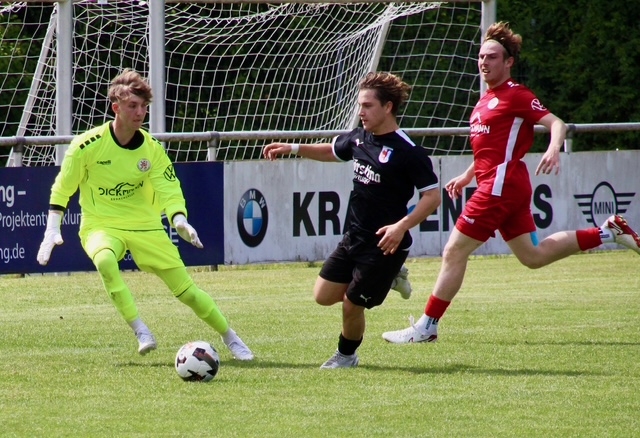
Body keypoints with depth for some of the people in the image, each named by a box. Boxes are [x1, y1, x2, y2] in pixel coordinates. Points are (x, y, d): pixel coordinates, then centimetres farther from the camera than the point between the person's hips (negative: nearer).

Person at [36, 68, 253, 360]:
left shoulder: (152, 149, -5)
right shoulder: (88, 145, -13)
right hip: (100, 225, -2)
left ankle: (231, 339, 17)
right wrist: (52, 231, -8)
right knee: (105, 260, -38)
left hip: (145, 226, 2)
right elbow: (62, 188, -2)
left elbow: (169, 190, -9)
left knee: (185, 289, -3)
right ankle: (140, 331, -31)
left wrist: (180, 222, -29)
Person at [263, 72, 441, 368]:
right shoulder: (359, 138, 4)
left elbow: (433, 196, -19)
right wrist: (293, 149, 13)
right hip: (354, 238, 8)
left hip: (383, 244, -8)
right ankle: (388, 278, 25)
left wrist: (402, 226, -29)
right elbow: (332, 151, 25)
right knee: (323, 296, 9)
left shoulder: (407, 152, -20)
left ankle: (347, 355, 29)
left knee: (352, 305, 0)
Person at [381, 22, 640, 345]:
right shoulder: (487, 100, 19)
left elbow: (556, 123, -15)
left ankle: (426, 327, -4)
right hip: (497, 186, 10)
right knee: (533, 256, 14)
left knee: (454, 252, -8)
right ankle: (608, 232, 18)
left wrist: (553, 149, -34)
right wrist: (466, 177, 25)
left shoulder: (516, 95, -8)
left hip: (501, 185, -10)